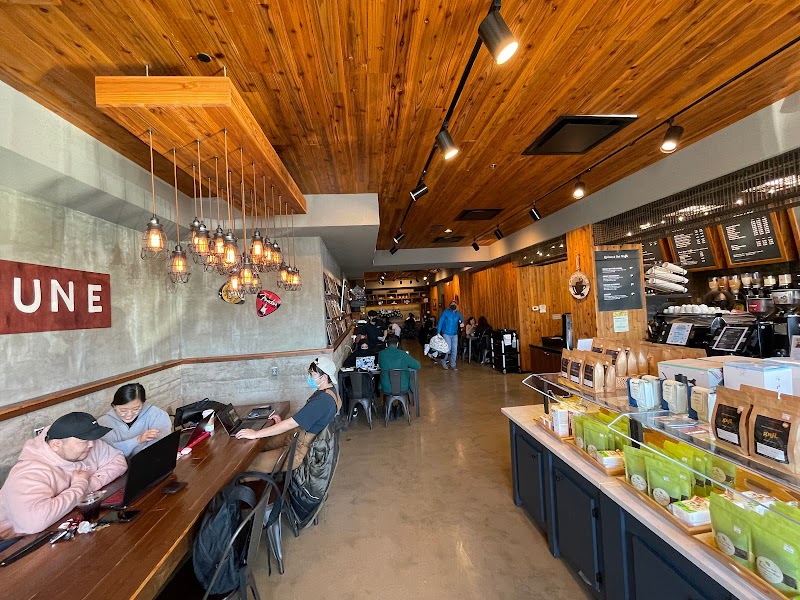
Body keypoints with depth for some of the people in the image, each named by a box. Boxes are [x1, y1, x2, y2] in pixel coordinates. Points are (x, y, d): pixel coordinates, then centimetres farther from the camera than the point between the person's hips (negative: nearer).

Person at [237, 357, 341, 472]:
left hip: (300, 450, -10)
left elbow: (291, 424, -28)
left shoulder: (322, 400, -30)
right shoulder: (329, 389, 1)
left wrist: (256, 434, -22)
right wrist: (282, 423, 3)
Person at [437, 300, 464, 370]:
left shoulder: (458, 313, 4)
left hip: (455, 334, 4)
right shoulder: (446, 312, -7)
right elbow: (440, 322, -8)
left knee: (454, 349, 4)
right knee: (448, 349, -7)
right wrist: (438, 332, -13)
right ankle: (443, 361, 19)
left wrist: (461, 322, -15)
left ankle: (453, 364, 18)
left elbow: (462, 320, 11)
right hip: (446, 333, -4)